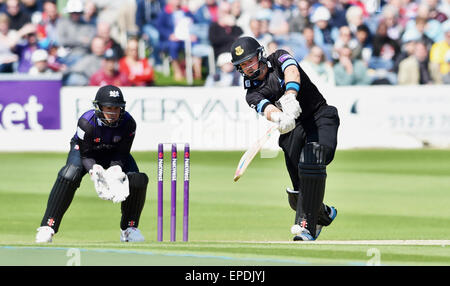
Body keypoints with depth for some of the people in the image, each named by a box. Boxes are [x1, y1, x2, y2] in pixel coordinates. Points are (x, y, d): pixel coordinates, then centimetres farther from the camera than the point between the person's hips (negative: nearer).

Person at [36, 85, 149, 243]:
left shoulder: (128, 123, -26)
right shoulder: (86, 122, -34)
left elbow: (121, 153, -17)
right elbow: (85, 155, -26)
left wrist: (116, 169, -37)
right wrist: (94, 170, -45)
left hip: (112, 153, 3)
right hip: (83, 150, -3)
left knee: (138, 180, -19)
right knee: (69, 175, -34)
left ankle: (129, 229, 2)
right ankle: (48, 226, -27)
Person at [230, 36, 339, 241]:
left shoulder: (279, 58, 5)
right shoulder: (253, 94, 4)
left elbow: (292, 72, -18)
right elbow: (267, 109, -18)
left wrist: (290, 97, -39)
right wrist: (279, 118, -43)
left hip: (320, 118, -3)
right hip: (293, 129, 3)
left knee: (310, 162, -29)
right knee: (298, 192, -2)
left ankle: (306, 225, -31)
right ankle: (324, 214, 31)